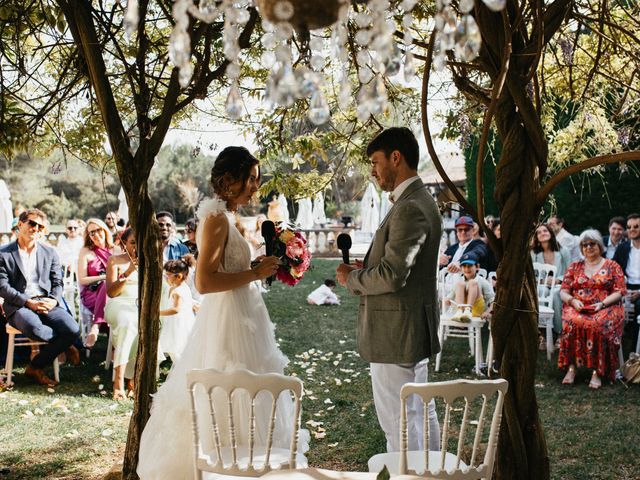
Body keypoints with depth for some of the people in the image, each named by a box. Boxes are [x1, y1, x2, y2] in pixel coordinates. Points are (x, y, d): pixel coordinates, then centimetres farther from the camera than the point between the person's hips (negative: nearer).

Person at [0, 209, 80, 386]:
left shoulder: (50, 253, 16)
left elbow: (57, 283, 13)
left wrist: (53, 300, -10)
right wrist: (29, 302, -15)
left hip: (47, 303, 4)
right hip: (19, 305, -3)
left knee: (73, 329, -24)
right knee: (35, 328, -38)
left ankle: (35, 366, -6)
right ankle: (65, 345, -4)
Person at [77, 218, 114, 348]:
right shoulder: (86, 252, 11)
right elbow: (82, 280, 2)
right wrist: (104, 277, -9)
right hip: (91, 294, -2)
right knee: (107, 285, -35)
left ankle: (95, 328, -44)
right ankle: (97, 325, -46)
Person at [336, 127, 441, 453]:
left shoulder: (409, 208, -21)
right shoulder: (420, 201, 12)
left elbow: (391, 277, -26)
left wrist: (352, 278, -9)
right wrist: (366, 268, 5)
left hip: (395, 333, -11)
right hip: (413, 329, 11)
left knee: (399, 422, -1)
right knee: (420, 412, 20)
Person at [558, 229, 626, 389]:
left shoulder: (612, 266, 13)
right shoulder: (574, 267, 19)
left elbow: (619, 292, 4)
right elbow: (563, 292, 14)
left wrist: (602, 304, -13)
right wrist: (573, 300, -8)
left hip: (605, 308, -2)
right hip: (577, 308, 2)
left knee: (599, 324, -36)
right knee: (573, 322, -34)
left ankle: (597, 372, -32)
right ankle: (571, 367, -30)